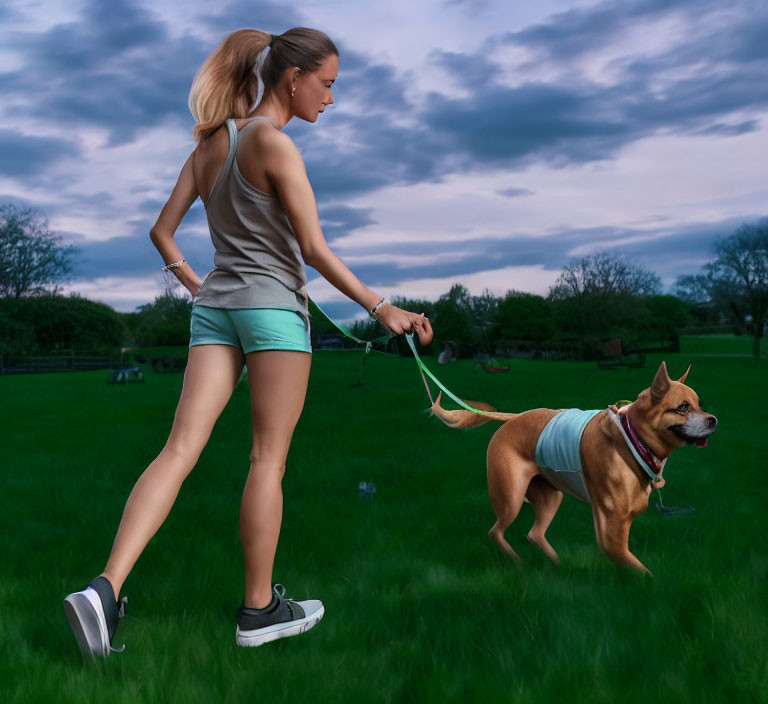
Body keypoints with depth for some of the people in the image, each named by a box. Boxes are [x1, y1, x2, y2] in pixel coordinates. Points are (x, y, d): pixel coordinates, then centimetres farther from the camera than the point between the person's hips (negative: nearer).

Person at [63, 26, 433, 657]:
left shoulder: (210, 142, 14)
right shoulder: (273, 141, -9)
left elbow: (162, 232, 15)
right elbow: (313, 248, -13)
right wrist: (381, 308, -10)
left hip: (214, 304, 7)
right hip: (273, 303, -6)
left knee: (182, 446, 0)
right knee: (269, 458, 2)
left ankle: (106, 588, -10)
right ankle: (259, 608, 13)